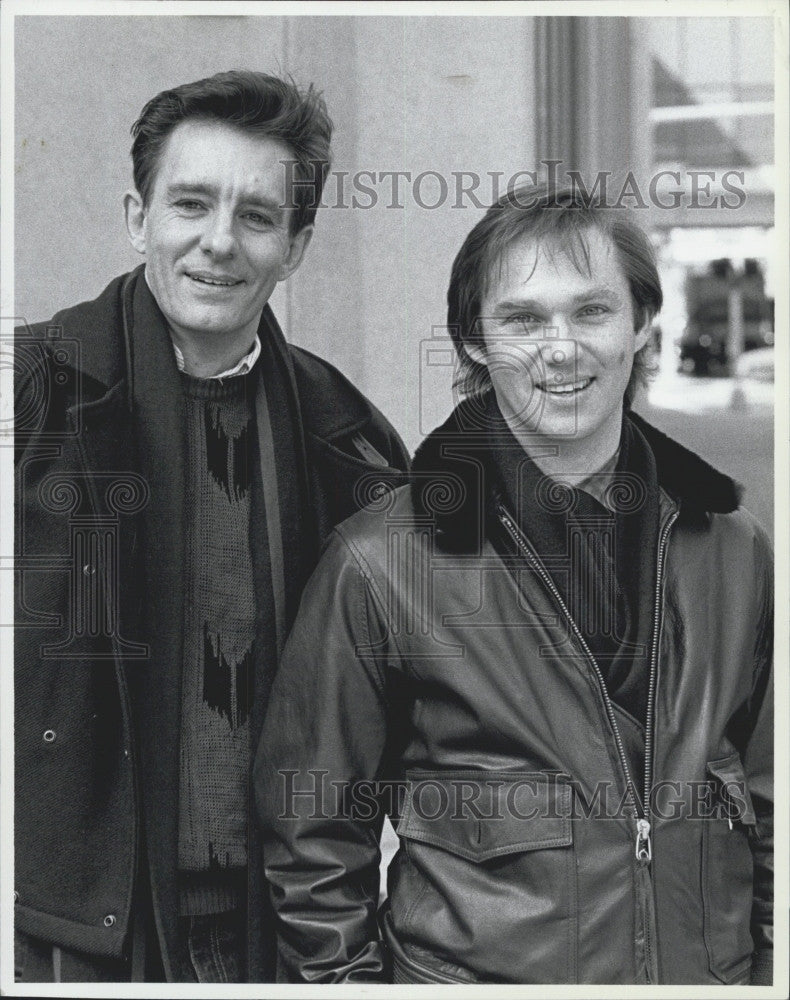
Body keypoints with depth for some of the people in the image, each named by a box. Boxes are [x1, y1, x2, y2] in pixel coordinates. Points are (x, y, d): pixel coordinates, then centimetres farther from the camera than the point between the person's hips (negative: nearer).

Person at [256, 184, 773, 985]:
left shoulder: (731, 551, -2)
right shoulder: (380, 563, -13)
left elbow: (768, 804, 6)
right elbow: (313, 835, -6)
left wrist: (767, 968, 2)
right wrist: (343, 974, -8)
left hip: (711, 972, 4)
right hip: (474, 971, -3)